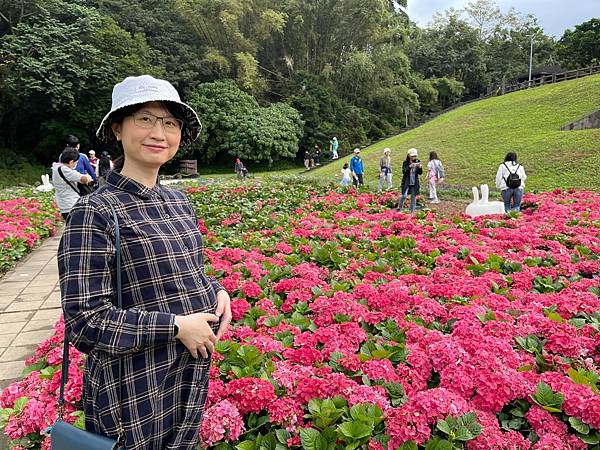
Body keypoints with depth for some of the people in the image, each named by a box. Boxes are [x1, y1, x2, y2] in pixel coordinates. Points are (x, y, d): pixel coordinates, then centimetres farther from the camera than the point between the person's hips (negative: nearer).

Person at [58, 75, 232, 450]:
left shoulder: (179, 201, 3)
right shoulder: (95, 213, -18)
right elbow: (85, 322, -19)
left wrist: (217, 291, -5)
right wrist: (175, 326, -21)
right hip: (135, 392, -6)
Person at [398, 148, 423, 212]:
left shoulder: (417, 162, 5)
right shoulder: (405, 162, -3)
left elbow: (420, 173, 5)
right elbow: (404, 172, -12)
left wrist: (420, 167, -14)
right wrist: (410, 166, -24)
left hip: (415, 182, 3)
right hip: (406, 182, -3)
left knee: (413, 196, 5)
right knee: (404, 195, -12)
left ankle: (412, 210, 14)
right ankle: (399, 208, 8)